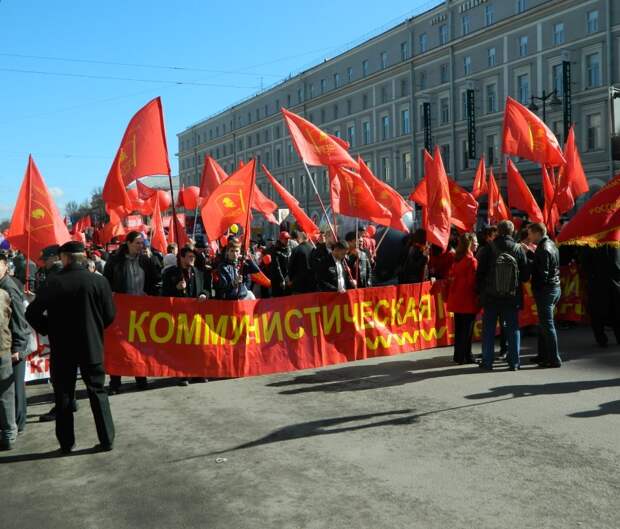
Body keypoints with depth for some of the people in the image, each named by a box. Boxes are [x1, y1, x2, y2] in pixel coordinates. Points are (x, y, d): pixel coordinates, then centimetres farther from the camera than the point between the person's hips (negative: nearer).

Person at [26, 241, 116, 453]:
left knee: (64, 395, 13)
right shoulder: (99, 281, -10)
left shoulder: (54, 282, -12)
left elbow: (32, 314, -12)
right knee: (98, 392, 11)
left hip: (62, 348, 0)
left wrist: (49, 330, 4)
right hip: (92, 347, 1)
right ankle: (107, 440, 12)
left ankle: (66, 443, 19)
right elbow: (109, 315, -4)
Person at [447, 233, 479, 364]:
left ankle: (458, 355, 20)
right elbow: (473, 282, -16)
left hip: (456, 299, 7)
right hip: (468, 300, -7)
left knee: (459, 328, 13)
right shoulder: (472, 260, -14)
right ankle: (465, 356, 5)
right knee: (467, 329, 1)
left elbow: (451, 277, 11)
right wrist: (477, 297, -7)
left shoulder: (457, 259, 8)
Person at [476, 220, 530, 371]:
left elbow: (480, 273, -5)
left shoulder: (488, 249, -7)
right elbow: (525, 276, -1)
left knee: (488, 329, 8)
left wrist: (479, 291, 7)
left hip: (490, 296, -1)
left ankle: (487, 361, 10)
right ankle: (514, 362, 11)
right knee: (513, 328, 10)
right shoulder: (519, 249, -4)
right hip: (512, 296, 1)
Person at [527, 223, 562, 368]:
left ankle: (554, 359, 0)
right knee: (544, 324, 18)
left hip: (545, 290, -10)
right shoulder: (550, 244, 11)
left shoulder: (544, 249, -19)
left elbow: (542, 274, -22)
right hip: (555, 287, 10)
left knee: (547, 325, -4)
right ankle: (543, 355, 27)